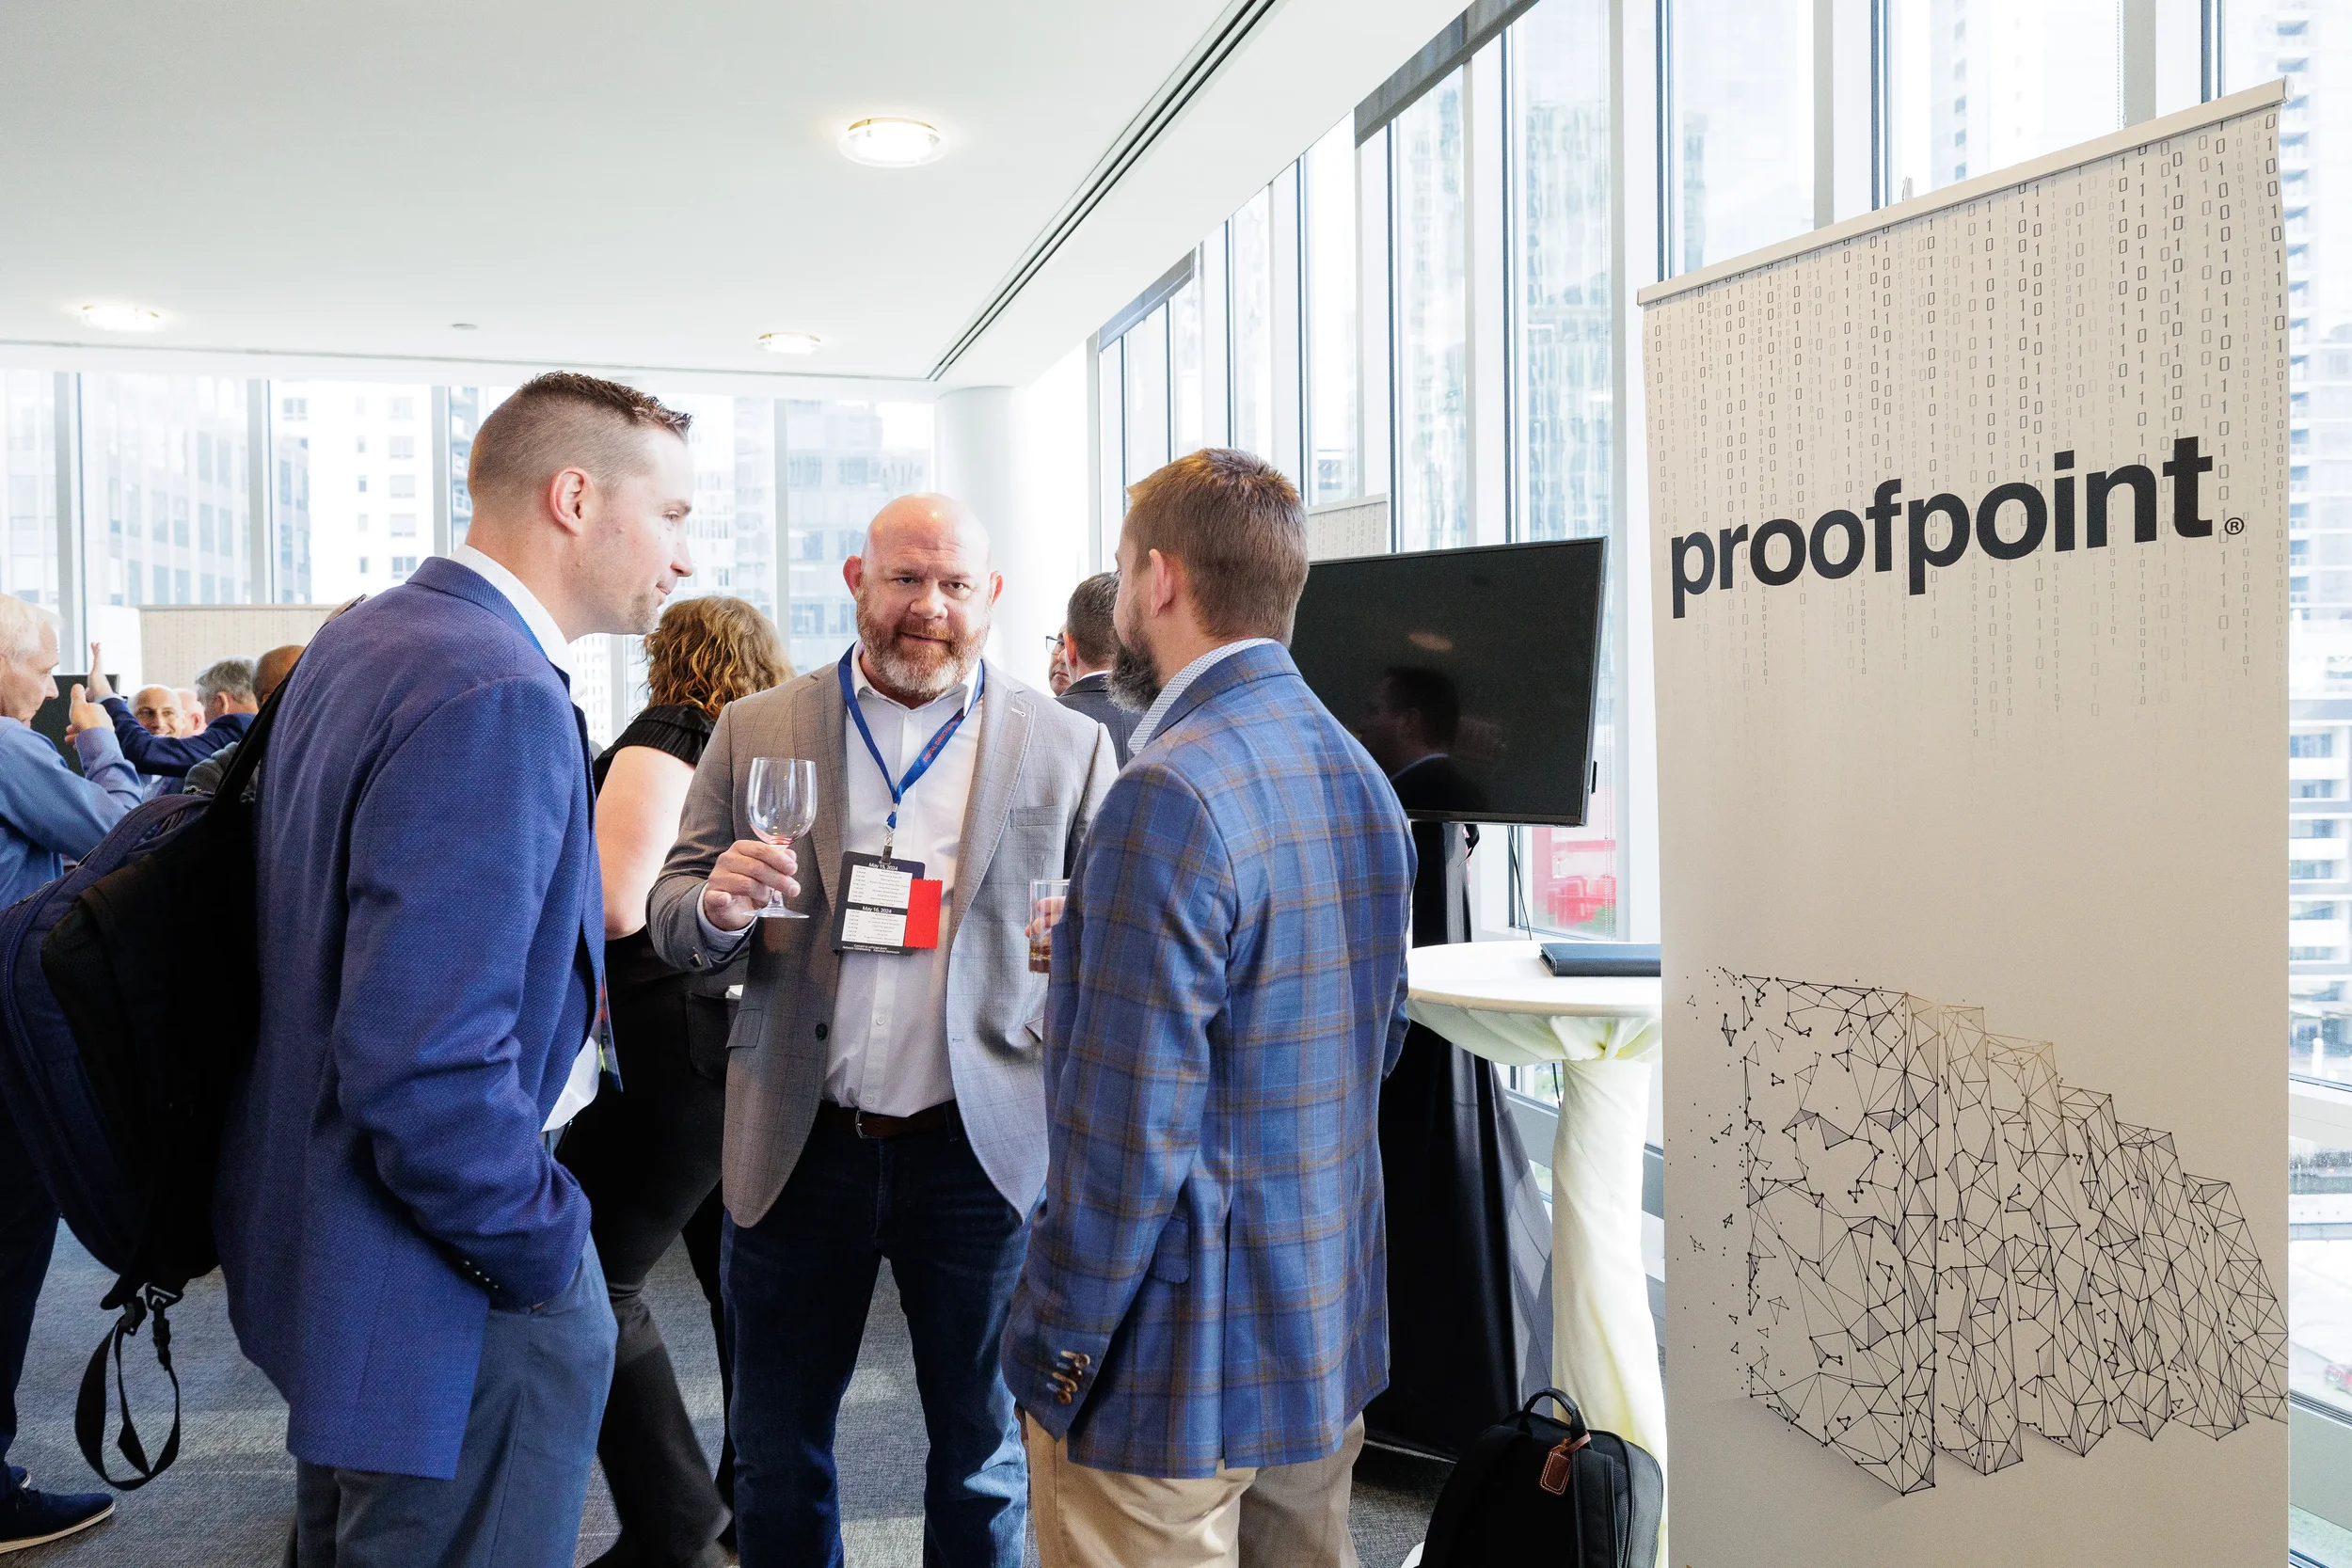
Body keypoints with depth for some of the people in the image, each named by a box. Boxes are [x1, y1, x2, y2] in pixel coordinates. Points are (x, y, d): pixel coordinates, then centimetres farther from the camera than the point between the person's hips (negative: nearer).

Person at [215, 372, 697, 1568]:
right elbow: (427, 1065, -32)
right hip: (448, 1298, -10)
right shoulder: (499, 699, -27)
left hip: (320, 1235, 10)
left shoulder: (354, 640, 5)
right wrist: (549, 1255, -18)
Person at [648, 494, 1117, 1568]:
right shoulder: (756, 732, 3)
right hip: (798, 1148, 1)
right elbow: (672, 923, 6)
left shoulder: (1068, 746, -1)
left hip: (982, 1149, -1)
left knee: (982, 1457, 15)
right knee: (777, 1458, 16)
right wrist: (716, 905, -17)